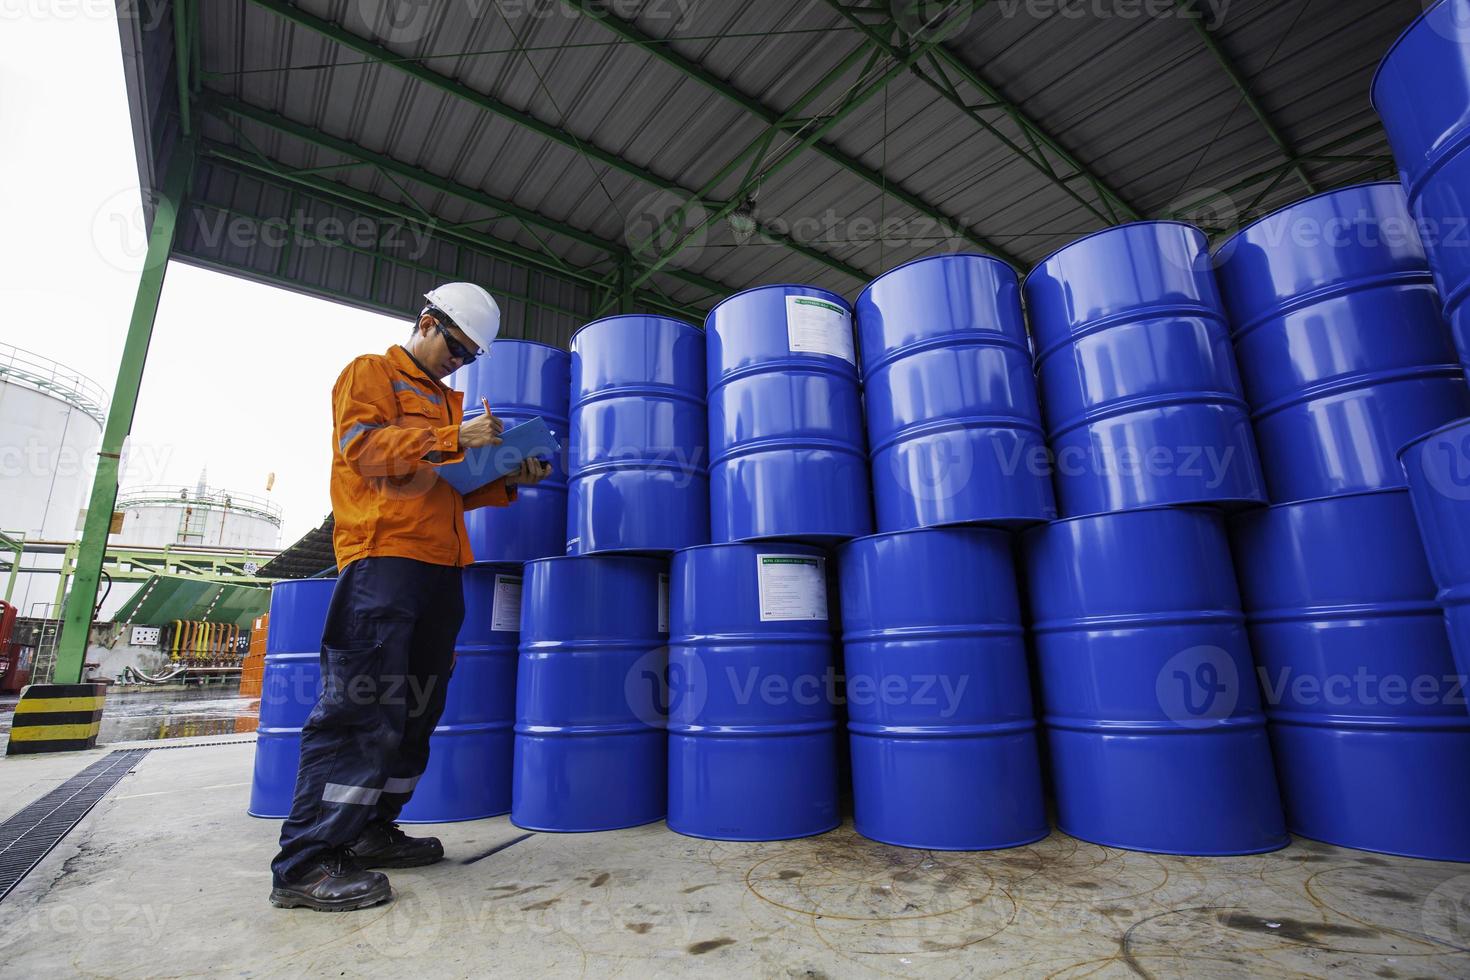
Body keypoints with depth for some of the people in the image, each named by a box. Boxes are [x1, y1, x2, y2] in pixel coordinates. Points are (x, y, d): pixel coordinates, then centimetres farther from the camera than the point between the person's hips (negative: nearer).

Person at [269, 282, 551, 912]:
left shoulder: (447, 401, 28)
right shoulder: (370, 373, 8)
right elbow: (362, 446, -9)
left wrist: (507, 481, 11)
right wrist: (453, 439, -14)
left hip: (440, 566, 8)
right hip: (382, 556, -8)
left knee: (417, 706, 9)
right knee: (362, 703, -12)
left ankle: (370, 831, 20)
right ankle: (306, 862, -3)